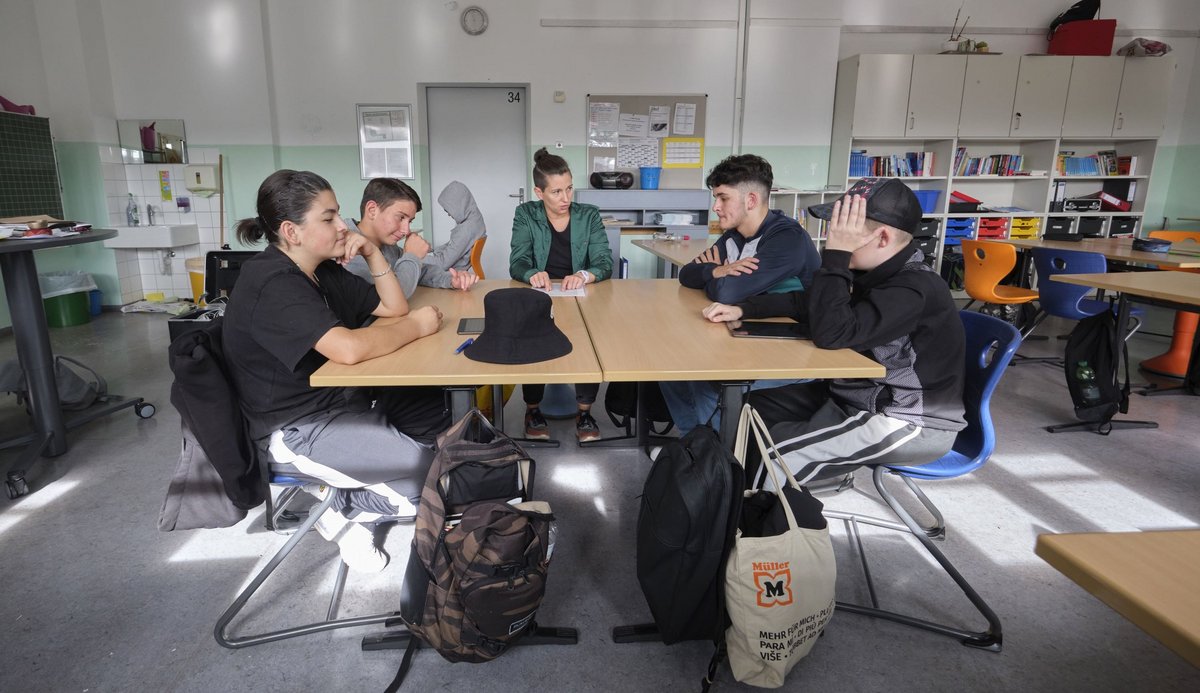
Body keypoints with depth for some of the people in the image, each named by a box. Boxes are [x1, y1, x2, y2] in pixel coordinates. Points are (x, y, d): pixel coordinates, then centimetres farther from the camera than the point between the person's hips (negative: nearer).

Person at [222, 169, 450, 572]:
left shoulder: (323, 271, 7)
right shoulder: (273, 285, -22)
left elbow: (394, 308, 12)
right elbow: (349, 348, -35)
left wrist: (372, 253, -3)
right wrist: (417, 326, -20)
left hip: (338, 399, 10)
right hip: (295, 434, -10)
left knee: (445, 411, 2)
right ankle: (344, 509, 6)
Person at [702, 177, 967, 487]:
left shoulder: (914, 289, -25)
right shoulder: (877, 274, 5)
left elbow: (830, 333, -34)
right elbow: (806, 302, 11)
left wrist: (835, 254, -29)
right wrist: (742, 310, -1)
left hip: (910, 423, -9)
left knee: (772, 456, -21)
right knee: (756, 407, 5)